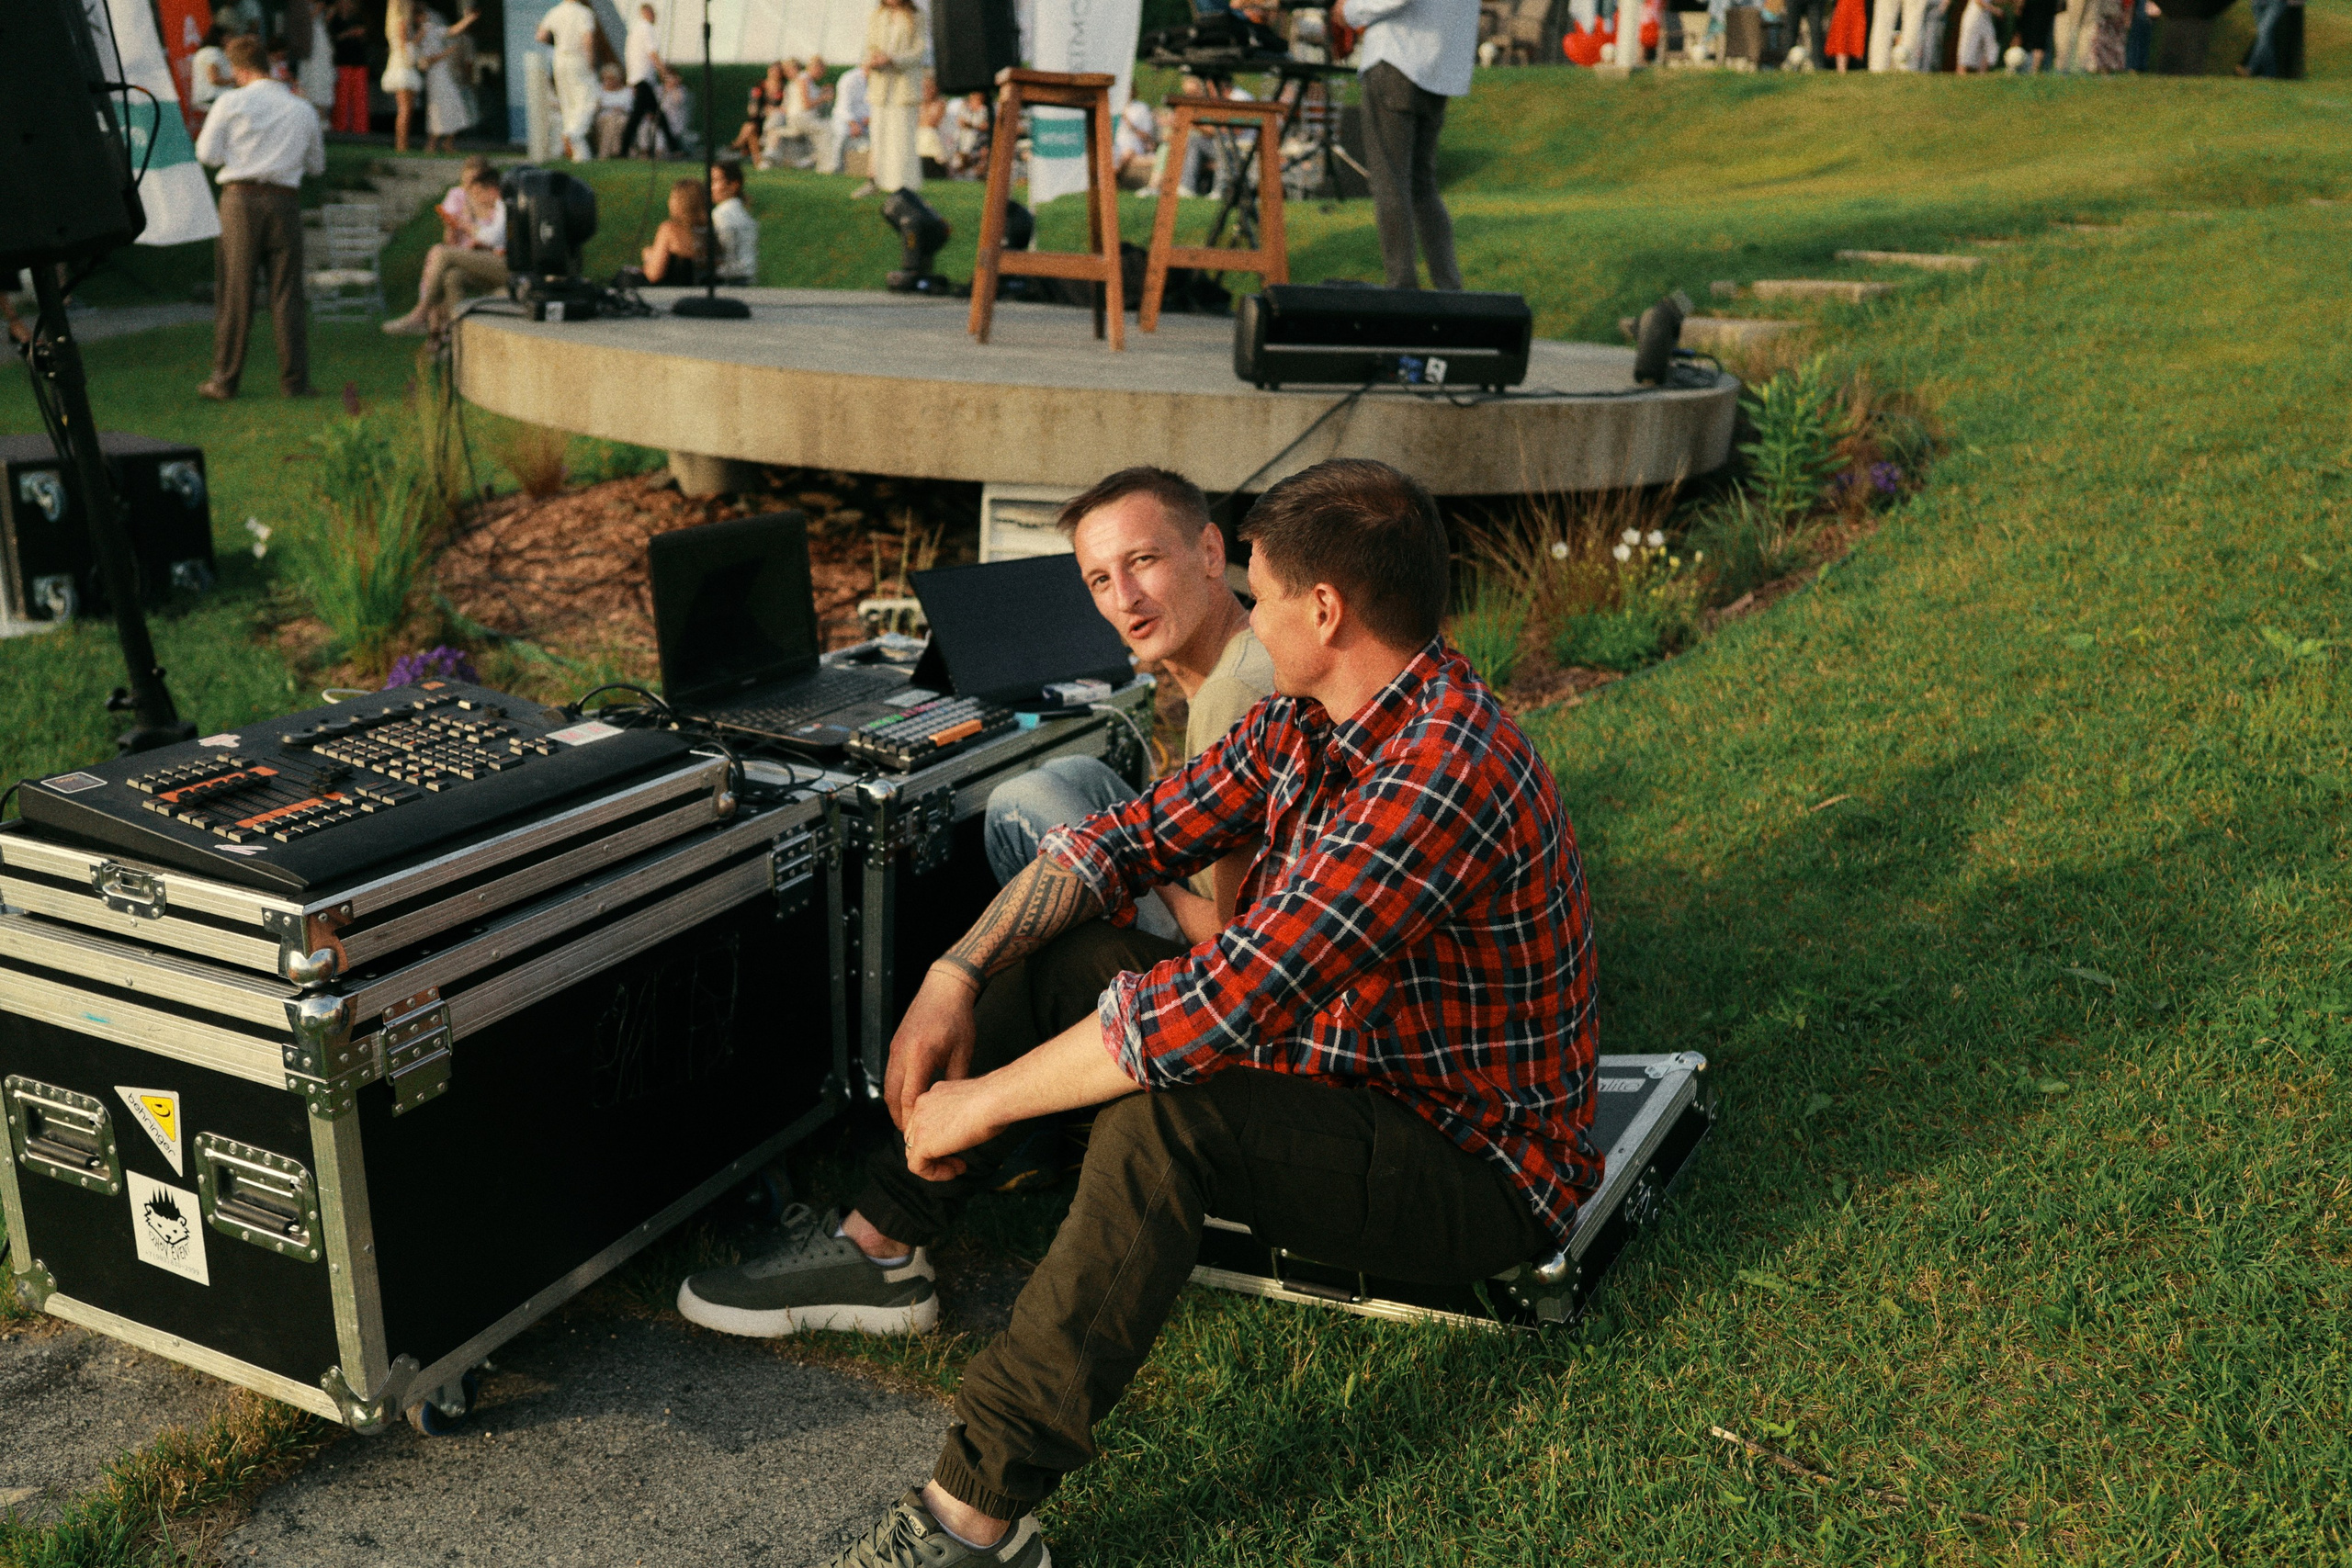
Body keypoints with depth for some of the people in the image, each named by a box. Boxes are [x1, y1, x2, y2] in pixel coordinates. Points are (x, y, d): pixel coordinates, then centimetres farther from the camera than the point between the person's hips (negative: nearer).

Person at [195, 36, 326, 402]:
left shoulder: (231, 102, -1)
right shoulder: (303, 110, 8)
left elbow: (206, 154, 0)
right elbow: (317, 165, 16)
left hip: (241, 199, -1)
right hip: (285, 201, 2)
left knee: (234, 290, 3)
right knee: (286, 293, 5)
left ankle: (225, 381, 6)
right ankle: (295, 381, 3)